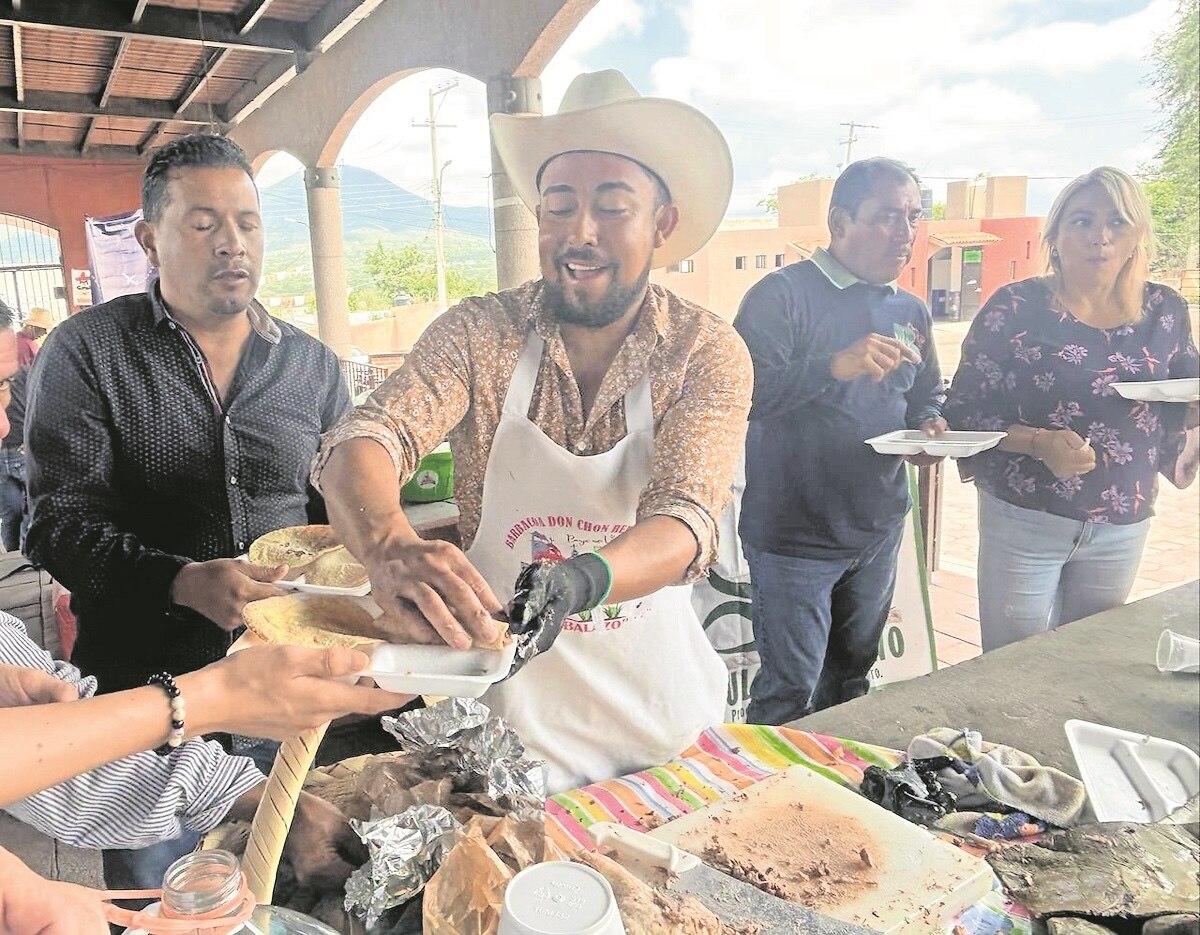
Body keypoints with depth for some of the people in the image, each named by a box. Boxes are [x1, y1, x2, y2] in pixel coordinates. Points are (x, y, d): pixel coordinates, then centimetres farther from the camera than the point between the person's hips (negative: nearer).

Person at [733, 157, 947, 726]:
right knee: (790, 694, 1)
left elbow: (927, 395, 23)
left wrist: (927, 425, 0)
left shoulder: (911, 312, 10)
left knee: (851, 679, 22)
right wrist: (835, 365, -34)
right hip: (794, 536, -7)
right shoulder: (783, 295, -13)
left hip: (879, 531, 7)